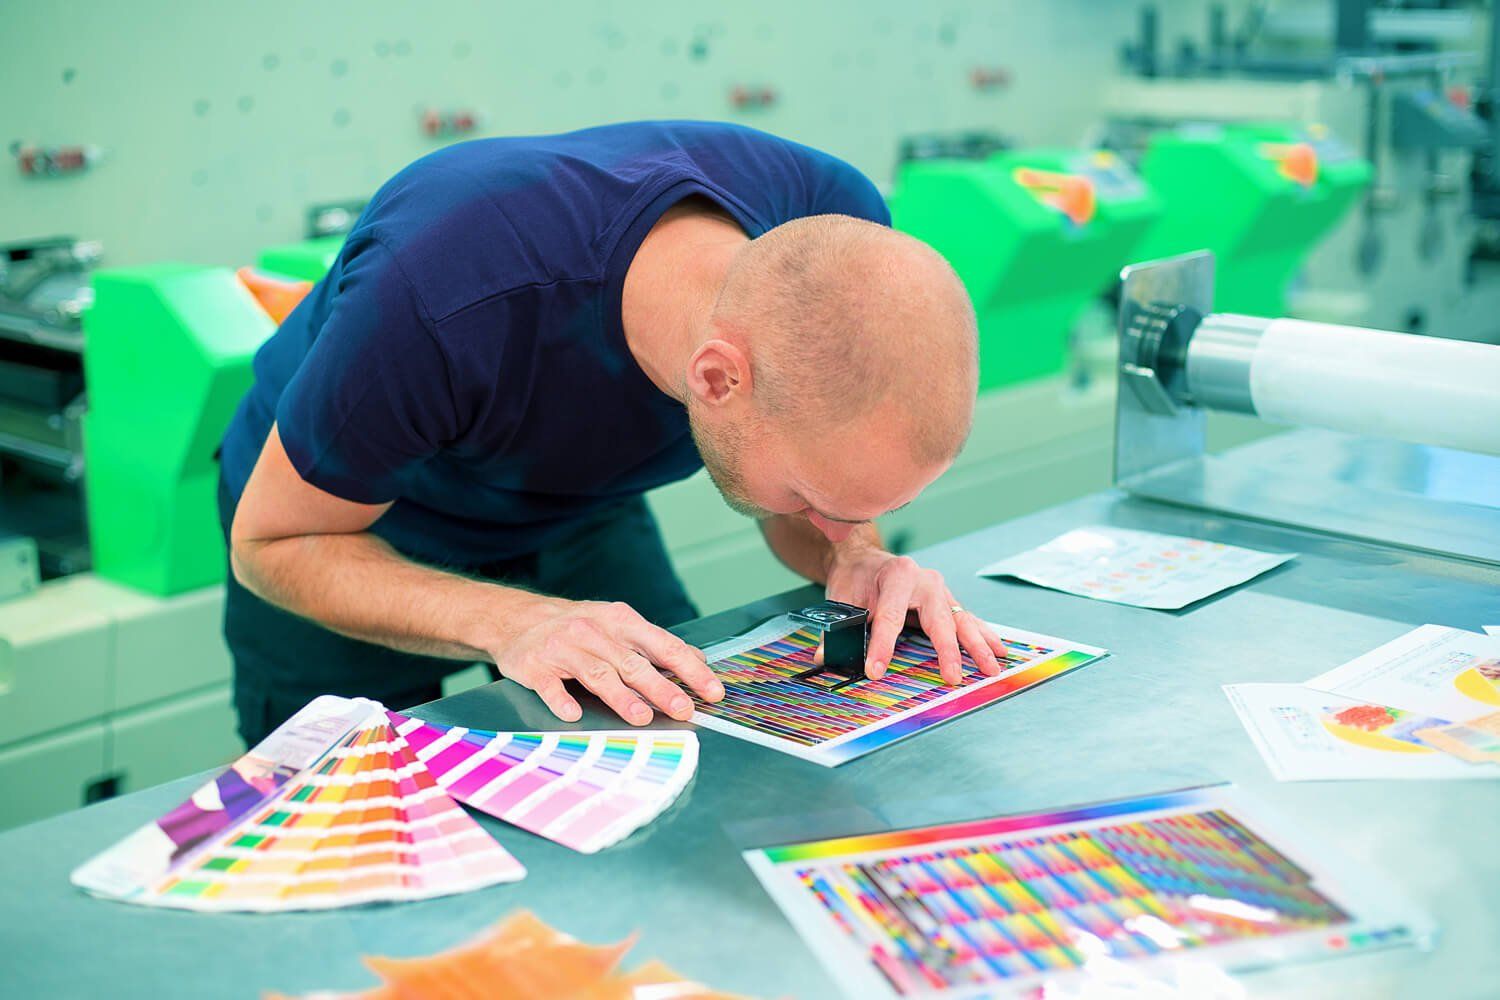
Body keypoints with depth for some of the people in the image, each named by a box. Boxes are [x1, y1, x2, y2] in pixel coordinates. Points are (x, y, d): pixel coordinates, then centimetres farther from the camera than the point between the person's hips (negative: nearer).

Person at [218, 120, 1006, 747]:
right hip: (351, 533, -3)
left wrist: (854, 559, -34)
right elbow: (271, 543, -29)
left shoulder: (836, 226, -30)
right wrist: (514, 623, -45)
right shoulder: (445, 307, -46)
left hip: (577, 512, 4)